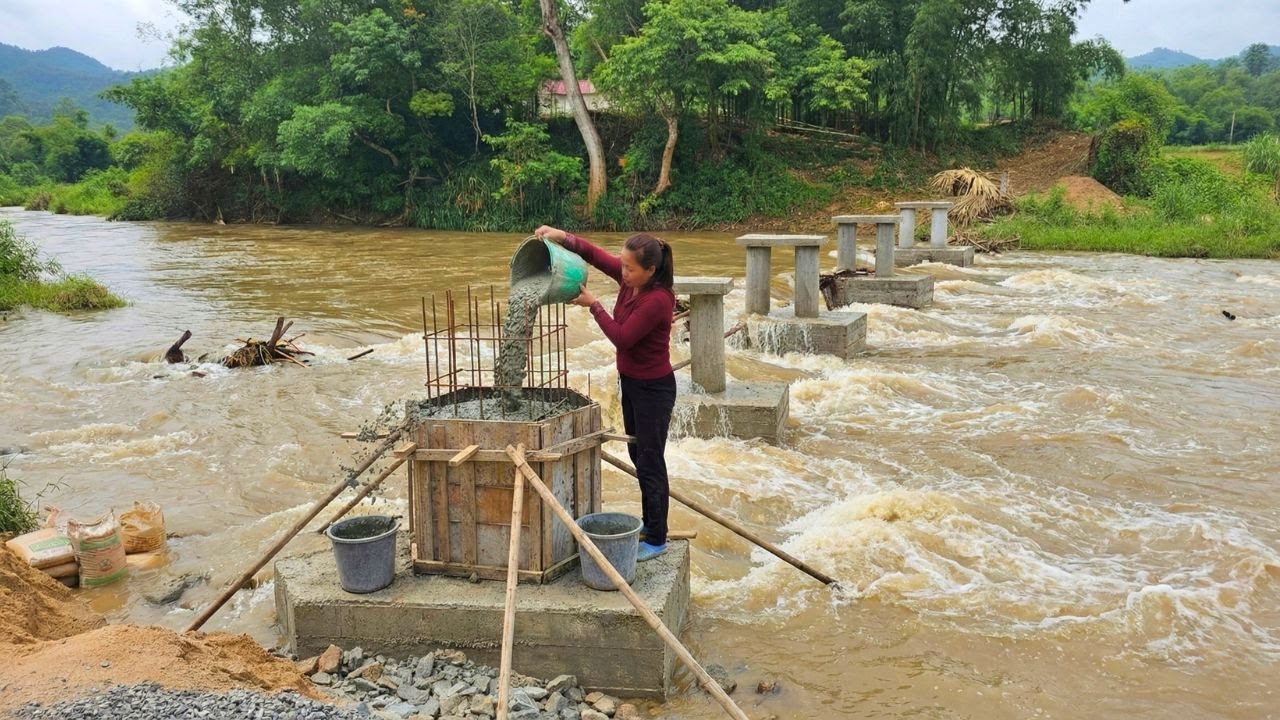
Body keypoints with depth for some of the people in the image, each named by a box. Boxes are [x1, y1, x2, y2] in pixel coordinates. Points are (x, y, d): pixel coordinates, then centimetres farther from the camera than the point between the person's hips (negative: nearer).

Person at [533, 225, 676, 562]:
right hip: (630, 381, 9)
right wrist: (562, 236, -11)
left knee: (650, 462, 1)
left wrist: (593, 305, -17)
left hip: (653, 388, -9)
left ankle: (657, 539, 14)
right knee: (637, 455, 20)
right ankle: (649, 522, 36)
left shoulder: (657, 300, -27)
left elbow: (622, 337, -25)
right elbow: (594, 254, 6)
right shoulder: (629, 279, -4)